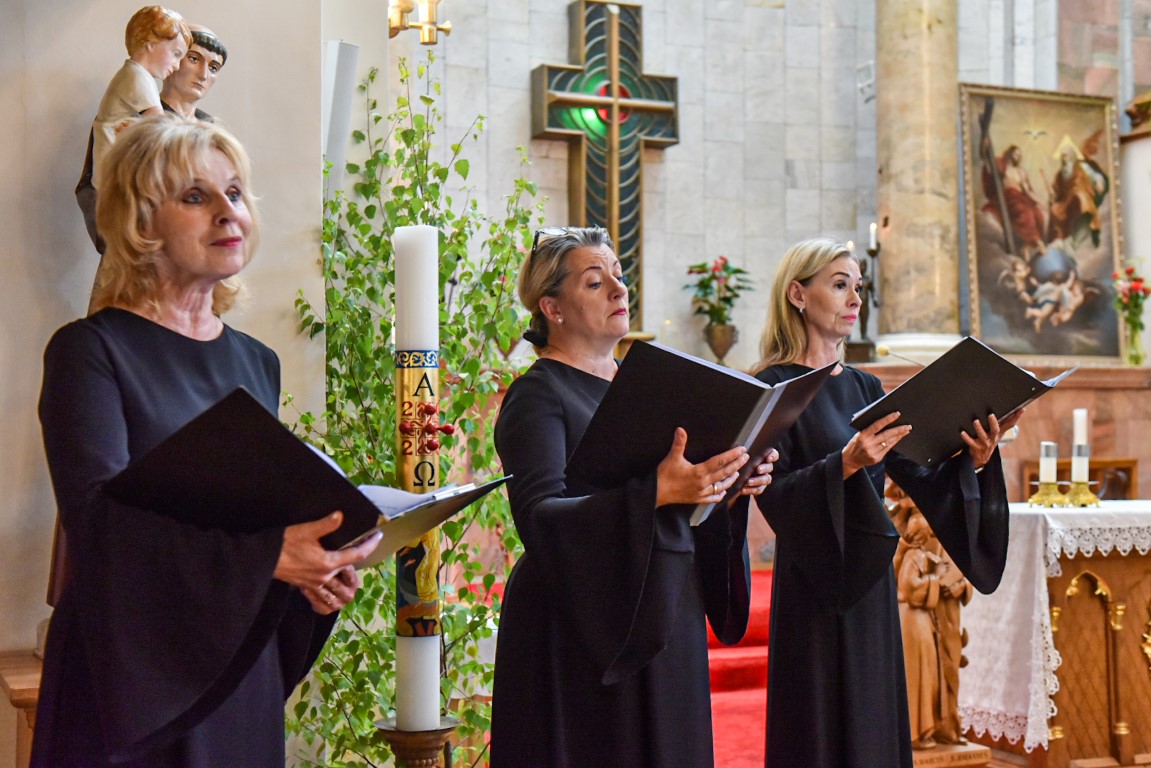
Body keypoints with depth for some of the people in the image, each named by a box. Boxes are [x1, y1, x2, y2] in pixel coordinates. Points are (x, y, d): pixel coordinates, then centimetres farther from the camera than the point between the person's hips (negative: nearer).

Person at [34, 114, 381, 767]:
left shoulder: (256, 362, 10)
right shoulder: (91, 351, -9)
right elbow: (100, 516, -22)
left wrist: (313, 567, -7)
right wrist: (265, 554, -35)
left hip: (240, 670, 6)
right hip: (132, 679, -5)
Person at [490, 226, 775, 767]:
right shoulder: (537, 396, -8)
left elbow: (686, 514, 17)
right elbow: (538, 516, -22)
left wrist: (731, 484, -4)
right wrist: (655, 493, -32)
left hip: (665, 619, 7)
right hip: (583, 636, -7)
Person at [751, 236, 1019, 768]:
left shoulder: (865, 387, 12)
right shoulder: (774, 387, -8)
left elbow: (918, 479, 6)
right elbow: (774, 495, -18)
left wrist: (972, 460, -12)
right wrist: (844, 464, -31)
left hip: (870, 583, 7)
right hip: (814, 591, -6)